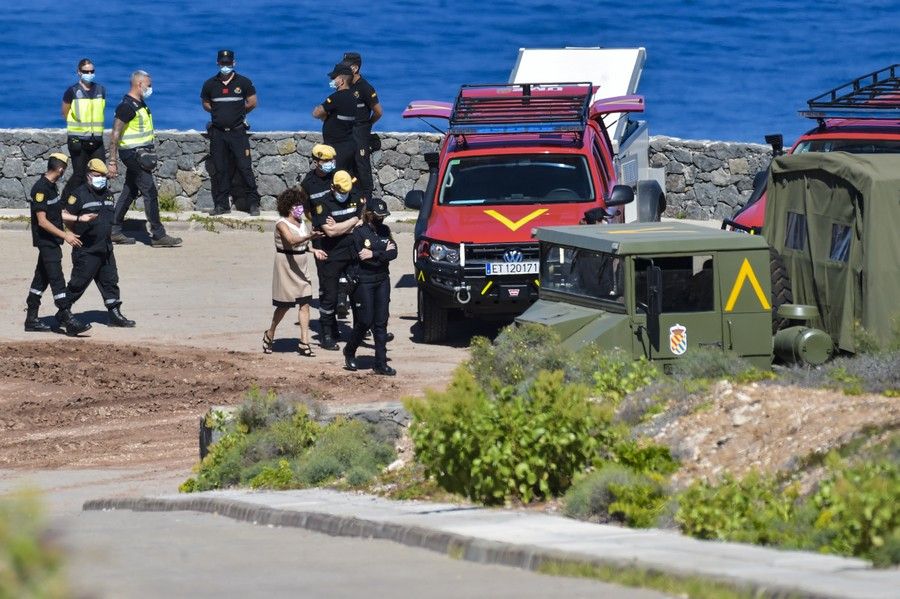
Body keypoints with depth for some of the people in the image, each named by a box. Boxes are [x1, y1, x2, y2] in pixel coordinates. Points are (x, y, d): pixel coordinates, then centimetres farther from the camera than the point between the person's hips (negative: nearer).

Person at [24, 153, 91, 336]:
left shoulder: (51, 186, 11)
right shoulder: (40, 189, -19)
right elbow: (42, 221, -22)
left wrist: (79, 218, 14)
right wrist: (65, 235, -23)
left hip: (51, 242, 10)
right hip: (46, 242, -10)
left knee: (41, 278, 13)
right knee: (57, 279, -11)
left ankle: (31, 319, 18)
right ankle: (68, 320, -14)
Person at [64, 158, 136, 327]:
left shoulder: (108, 194, 13)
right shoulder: (79, 195, -10)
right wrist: (79, 219, -17)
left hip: (105, 249, 7)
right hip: (86, 250, -7)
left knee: (110, 281, 8)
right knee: (79, 282, -3)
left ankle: (115, 314, 13)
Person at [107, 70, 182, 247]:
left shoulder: (140, 104, 14)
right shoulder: (127, 106, -17)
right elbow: (115, 134, -18)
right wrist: (112, 161, -19)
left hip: (140, 154, 10)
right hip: (133, 153, -10)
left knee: (129, 192, 12)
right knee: (150, 192, -9)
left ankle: (115, 231, 17)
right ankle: (158, 235, -8)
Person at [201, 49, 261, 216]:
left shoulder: (243, 83, 0)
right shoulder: (210, 84, 6)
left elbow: (252, 103, 6)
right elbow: (206, 104, 17)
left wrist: (239, 112, 10)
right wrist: (220, 113, 9)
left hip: (238, 132, -3)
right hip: (218, 133, 3)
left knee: (245, 168, -7)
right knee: (220, 170, 5)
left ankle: (253, 203, -3)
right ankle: (221, 204, 11)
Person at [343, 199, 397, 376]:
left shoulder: (384, 230, 9)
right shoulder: (359, 232, -6)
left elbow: (393, 253, -3)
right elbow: (362, 258, -16)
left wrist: (374, 254, -15)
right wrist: (383, 253, -8)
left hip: (382, 281, 5)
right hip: (363, 281, -5)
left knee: (381, 323, 3)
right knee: (365, 321, -3)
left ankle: (381, 364, 4)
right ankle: (349, 352, 23)